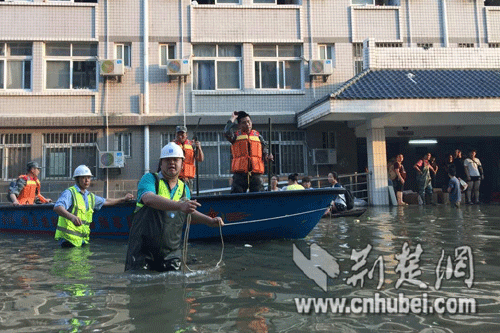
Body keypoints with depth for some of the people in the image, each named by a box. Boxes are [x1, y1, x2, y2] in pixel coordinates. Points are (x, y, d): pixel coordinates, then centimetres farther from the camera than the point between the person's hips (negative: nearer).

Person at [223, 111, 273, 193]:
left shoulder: (258, 136, 17)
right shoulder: (236, 136, 11)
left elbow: (264, 154, 18)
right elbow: (227, 133, -11)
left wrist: (268, 157, -6)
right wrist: (232, 119, 2)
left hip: (255, 174, 2)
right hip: (240, 173, -1)